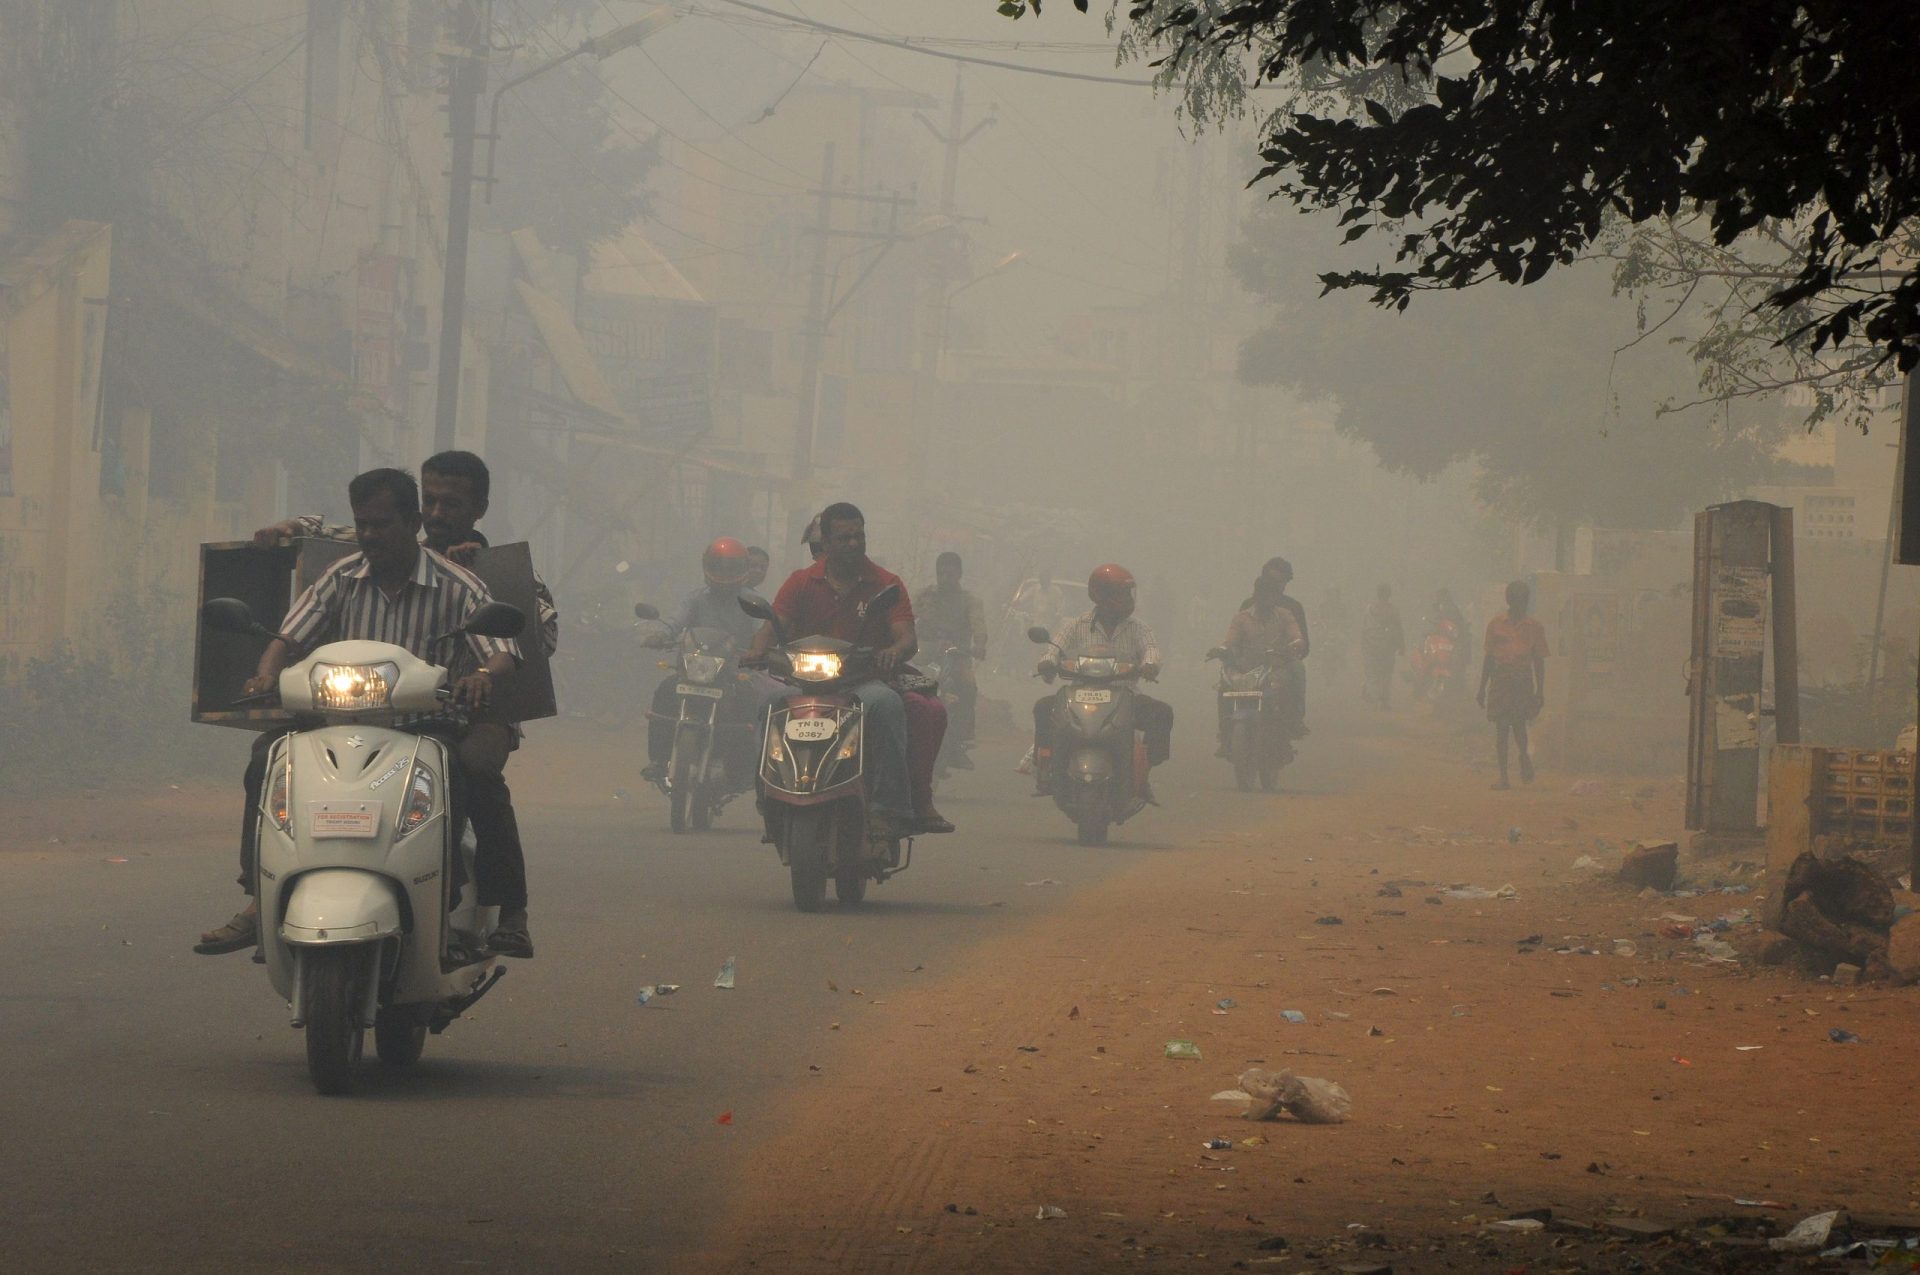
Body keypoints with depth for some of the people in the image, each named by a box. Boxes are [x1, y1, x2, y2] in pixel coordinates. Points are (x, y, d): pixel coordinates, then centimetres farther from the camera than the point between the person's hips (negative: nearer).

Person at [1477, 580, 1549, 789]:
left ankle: (1524, 755, 22)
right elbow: (1489, 659, 11)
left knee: (1518, 723, -11)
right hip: (1500, 682, 1)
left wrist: (1539, 692, 3)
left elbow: (1539, 662, 8)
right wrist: (1482, 690, 10)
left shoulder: (1534, 627, 6)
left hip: (1523, 682, -1)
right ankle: (1503, 776, 3)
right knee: (1501, 728, -1)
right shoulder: (1496, 624, 7)